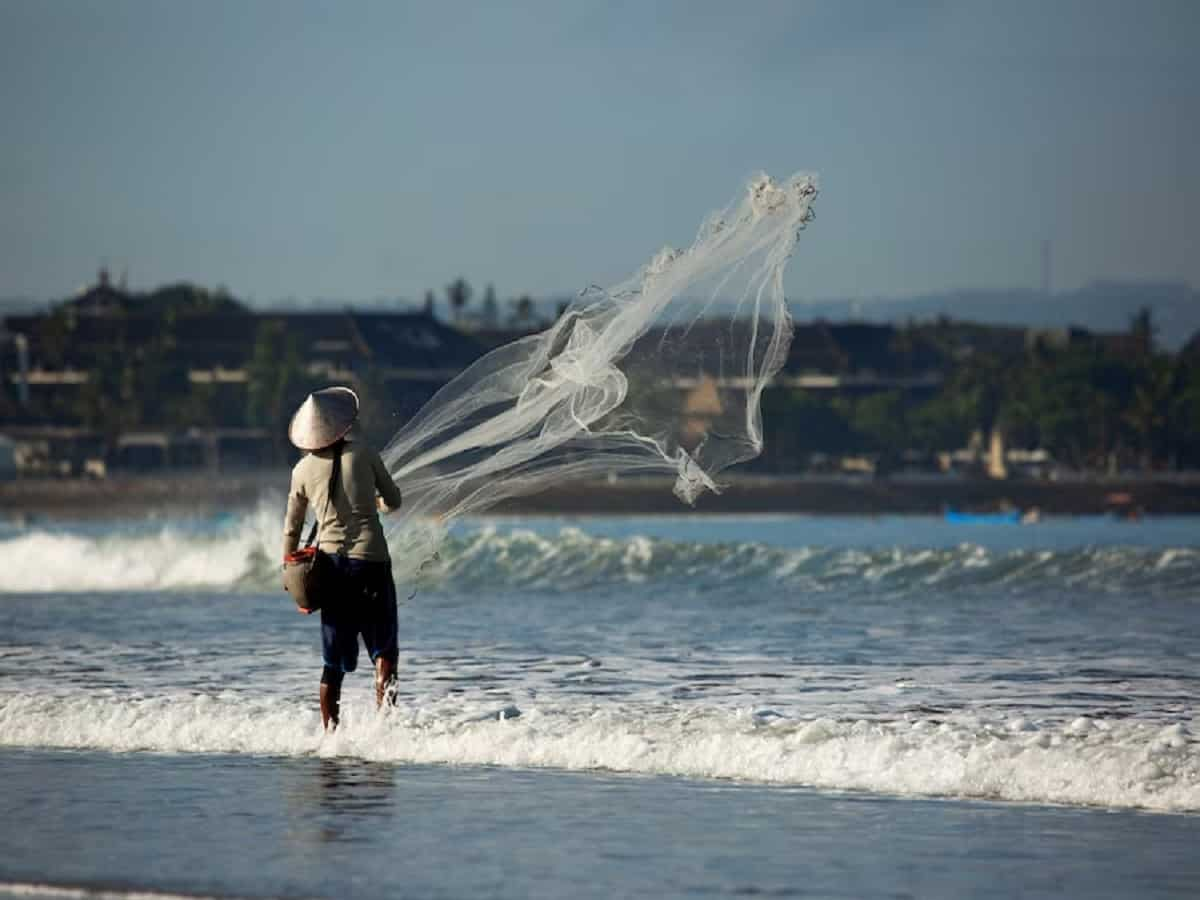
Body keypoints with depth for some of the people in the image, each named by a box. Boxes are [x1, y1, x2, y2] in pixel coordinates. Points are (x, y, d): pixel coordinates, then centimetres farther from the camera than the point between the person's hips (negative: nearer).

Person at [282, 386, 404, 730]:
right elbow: (393, 501, 9)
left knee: (334, 661, 11)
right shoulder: (363, 453, -3)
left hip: (330, 562, 3)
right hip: (370, 558, -2)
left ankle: (330, 732, 9)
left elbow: (291, 530, 10)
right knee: (384, 647, 4)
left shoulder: (303, 470, 4)